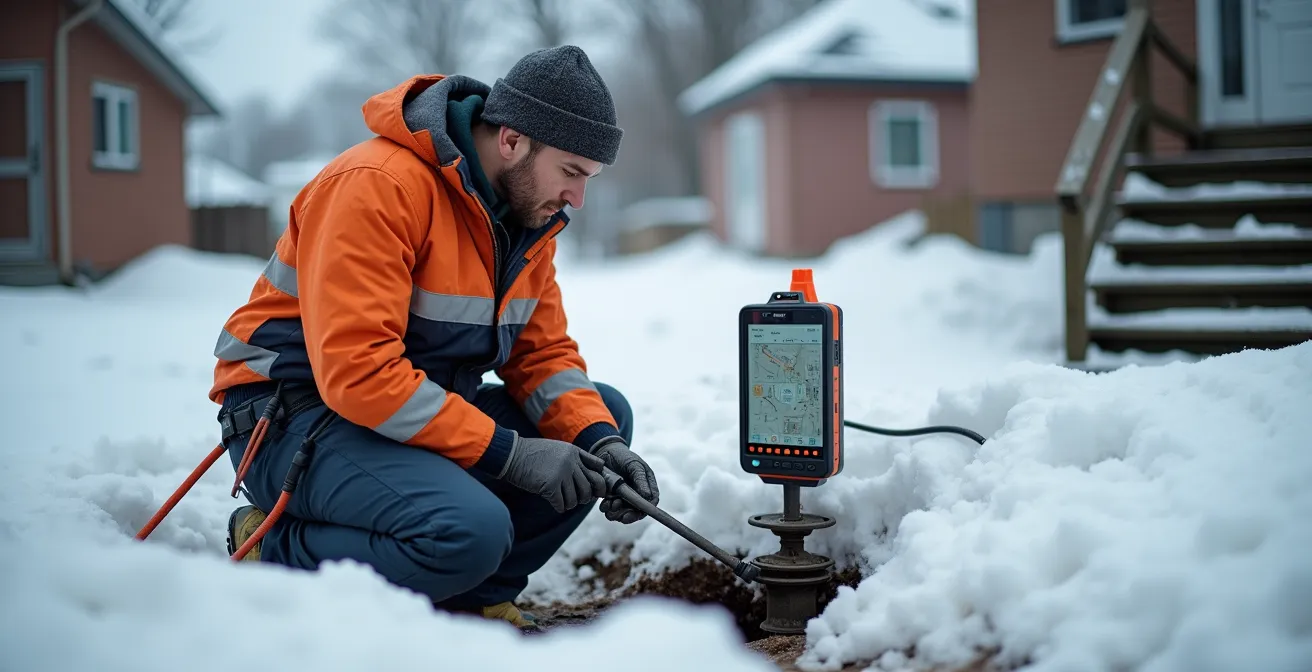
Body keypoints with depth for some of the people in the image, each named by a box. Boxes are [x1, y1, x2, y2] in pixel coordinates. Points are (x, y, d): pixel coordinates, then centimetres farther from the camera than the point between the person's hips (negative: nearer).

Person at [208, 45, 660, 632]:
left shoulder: (525, 212, 5)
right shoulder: (377, 186, -22)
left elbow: (543, 352, 8)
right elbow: (356, 370, -29)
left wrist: (598, 439, -12)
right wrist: (506, 453, -26)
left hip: (427, 413, 9)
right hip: (295, 418, -9)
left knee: (605, 412, 0)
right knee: (472, 529, -33)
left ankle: (472, 597, -1)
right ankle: (272, 557, -9)